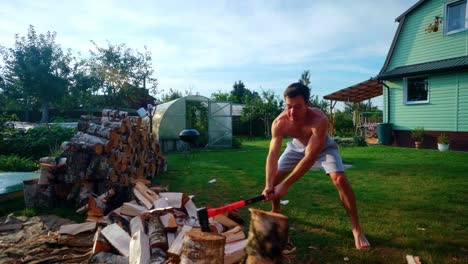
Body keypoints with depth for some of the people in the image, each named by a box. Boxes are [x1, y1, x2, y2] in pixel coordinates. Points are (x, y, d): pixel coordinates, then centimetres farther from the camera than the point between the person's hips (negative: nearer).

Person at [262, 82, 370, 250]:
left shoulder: (319, 120, -43)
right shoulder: (279, 123, -32)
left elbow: (310, 157, -46)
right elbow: (273, 155, -35)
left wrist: (285, 184, -49)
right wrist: (268, 185, -49)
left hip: (323, 146, -3)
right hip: (298, 145, 3)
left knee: (340, 179, -22)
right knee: (274, 177, -1)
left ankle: (356, 229, -6)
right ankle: (275, 212, 26)